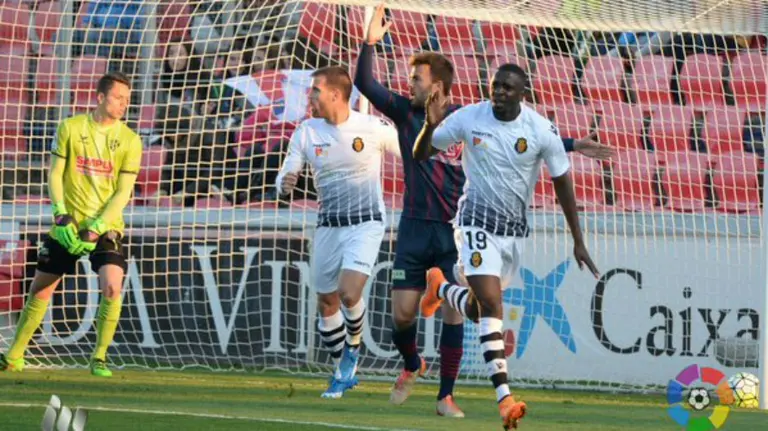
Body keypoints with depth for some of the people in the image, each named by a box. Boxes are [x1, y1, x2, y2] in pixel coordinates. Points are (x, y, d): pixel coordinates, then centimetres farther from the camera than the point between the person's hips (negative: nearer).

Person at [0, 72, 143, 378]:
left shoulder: (130, 141, -3)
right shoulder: (70, 128, -2)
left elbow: (124, 192, -6)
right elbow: (55, 175, 0)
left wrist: (96, 226, -16)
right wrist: (61, 216, -12)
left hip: (106, 226, -1)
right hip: (67, 225, 1)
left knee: (112, 287, -22)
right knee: (40, 289, 8)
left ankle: (99, 358, -6)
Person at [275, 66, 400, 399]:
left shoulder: (373, 128, -11)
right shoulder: (306, 133, -1)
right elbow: (284, 178, -1)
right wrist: (285, 184, -24)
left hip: (365, 224, -4)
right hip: (328, 227, 4)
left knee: (349, 292, -22)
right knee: (327, 304, 9)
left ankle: (353, 345, 8)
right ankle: (343, 372, 28)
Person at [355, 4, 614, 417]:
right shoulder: (405, 112, 2)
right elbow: (365, 84, -7)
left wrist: (572, 146, 5)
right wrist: (370, 42, -22)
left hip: (456, 230, -1)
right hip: (415, 229, 1)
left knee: (454, 312, -7)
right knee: (402, 313, -1)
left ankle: (446, 396, 2)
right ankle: (412, 365, 31)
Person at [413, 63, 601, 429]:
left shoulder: (542, 131, -9)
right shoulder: (468, 118, -9)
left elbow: (562, 183, 0)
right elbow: (420, 155, -1)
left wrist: (578, 241, 1)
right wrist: (430, 126, -24)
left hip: (514, 228, 3)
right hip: (477, 221, -3)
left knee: (487, 300, 14)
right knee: (491, 303, -17)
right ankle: (504, 396, -23)